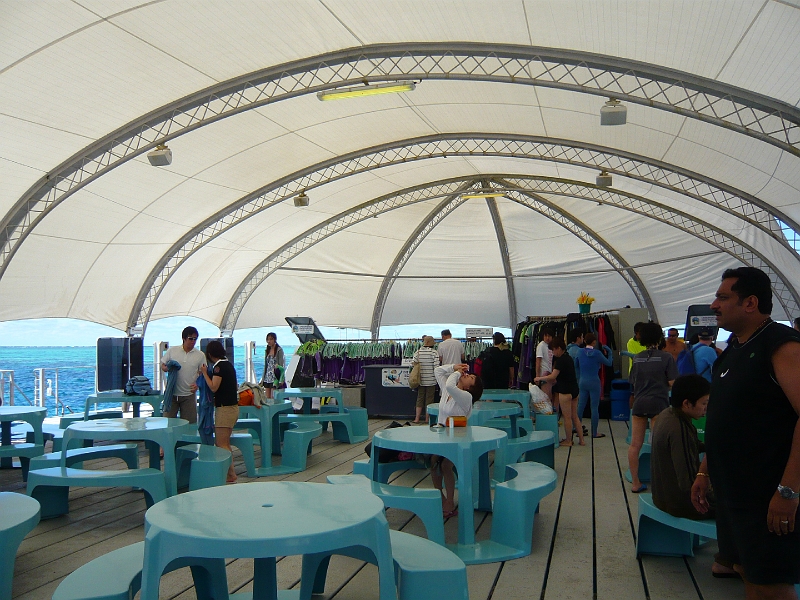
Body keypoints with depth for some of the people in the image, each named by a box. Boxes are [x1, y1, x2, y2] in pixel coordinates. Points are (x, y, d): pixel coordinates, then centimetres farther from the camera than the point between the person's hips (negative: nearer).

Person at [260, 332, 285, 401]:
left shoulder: (279, 350, -7)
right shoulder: (267, 350, 13)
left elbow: (281, 365, -10)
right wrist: (263, 378, 15)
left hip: (275, 377, -7)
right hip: (267, 377, 7)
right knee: (267, 398, 6)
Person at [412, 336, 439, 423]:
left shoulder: (417, 352, 0)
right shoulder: (434, 353, -10)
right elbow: (436, 367, -14)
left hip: (420, 380, 3)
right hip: (431, 380, -3)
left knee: (420, 398, 13)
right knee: (429, 399, 6)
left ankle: (417, 418, 13)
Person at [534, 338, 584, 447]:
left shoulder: (561, 360, -16)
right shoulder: (568, 358, 13)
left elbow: (553, 376, -20)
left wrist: (539, 378, -9)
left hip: (565, 391, -9)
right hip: (574, 390, 9)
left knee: (567, 417, 2)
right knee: (575, 416, 14)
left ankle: (568, 441, 12)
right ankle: (581, 440, 16)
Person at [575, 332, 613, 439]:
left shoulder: (580, 352, 1)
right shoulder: (597, 353, -12)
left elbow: (576, 365, 13)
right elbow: (609, 363, -1)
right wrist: (609, 352, 13)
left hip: (582, 382, 5)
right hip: (594, 382, -4)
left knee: (581, 406, 10)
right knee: (595, 408, 2)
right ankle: (594, 433, 6)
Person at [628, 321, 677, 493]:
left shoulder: (637, 358, 8)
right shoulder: (666, 357, -5)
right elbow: (672, 383, -9)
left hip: (639, 403, 4)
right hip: (658, 403, -4)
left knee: (635, 444, 7)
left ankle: (635, 483, 14)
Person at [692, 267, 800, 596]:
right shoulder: (733, 348, 12)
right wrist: (705, 471, 17)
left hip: (766, 495, -8)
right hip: (732, 490, 9)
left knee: (771, 586, 0)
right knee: (747, 571, 17)